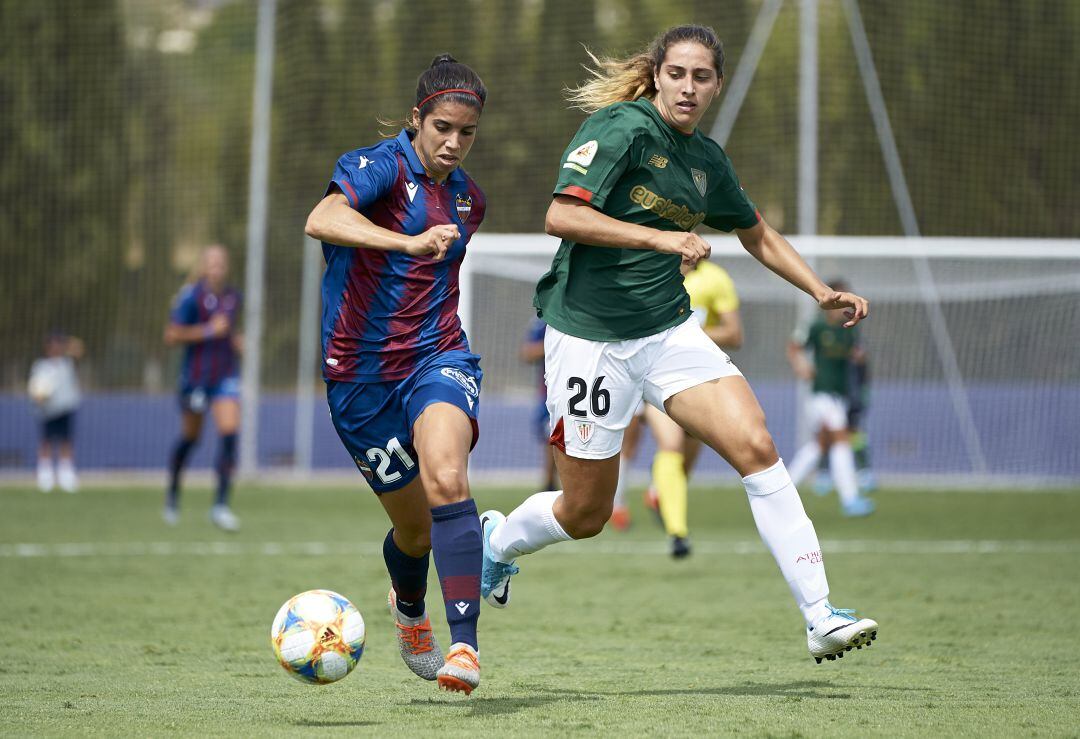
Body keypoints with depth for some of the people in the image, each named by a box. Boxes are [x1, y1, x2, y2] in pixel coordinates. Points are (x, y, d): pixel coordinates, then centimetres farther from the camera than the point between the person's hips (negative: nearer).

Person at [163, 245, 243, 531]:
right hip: (196, 376, -4)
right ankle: (173, 493, 36)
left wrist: (236, 339, 6)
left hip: (226, 375, 4)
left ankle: (221, 504, -13)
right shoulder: (191, 296, -11)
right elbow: (172, 336, -15)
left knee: (230, 434, -14)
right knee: (190, 437, 10)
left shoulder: (233, 297, 8)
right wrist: (208, 331, -20)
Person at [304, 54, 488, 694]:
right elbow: (321, 220, -34)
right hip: (361, 373, -2)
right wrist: (408, 241, -48)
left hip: (438, 359, 2)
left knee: (445, 478, -29)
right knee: (414, 526, 10)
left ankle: (466, 643, -34)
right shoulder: (382, 166, -12)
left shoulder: (469, 199, 8)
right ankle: (410, 611, 46)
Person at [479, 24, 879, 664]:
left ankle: (821, 618, -16)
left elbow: (759, 235, 26)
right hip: (589, 336, -5)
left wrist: (821, 290, 15)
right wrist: (662, 237, -30)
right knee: (585, 515, 4)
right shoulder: (621, 127, -12)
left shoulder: (708, 161, 9)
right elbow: (562, 216, -24)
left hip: (669, 329, 6)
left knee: (757, 449, -15)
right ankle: (496, 540, 38)